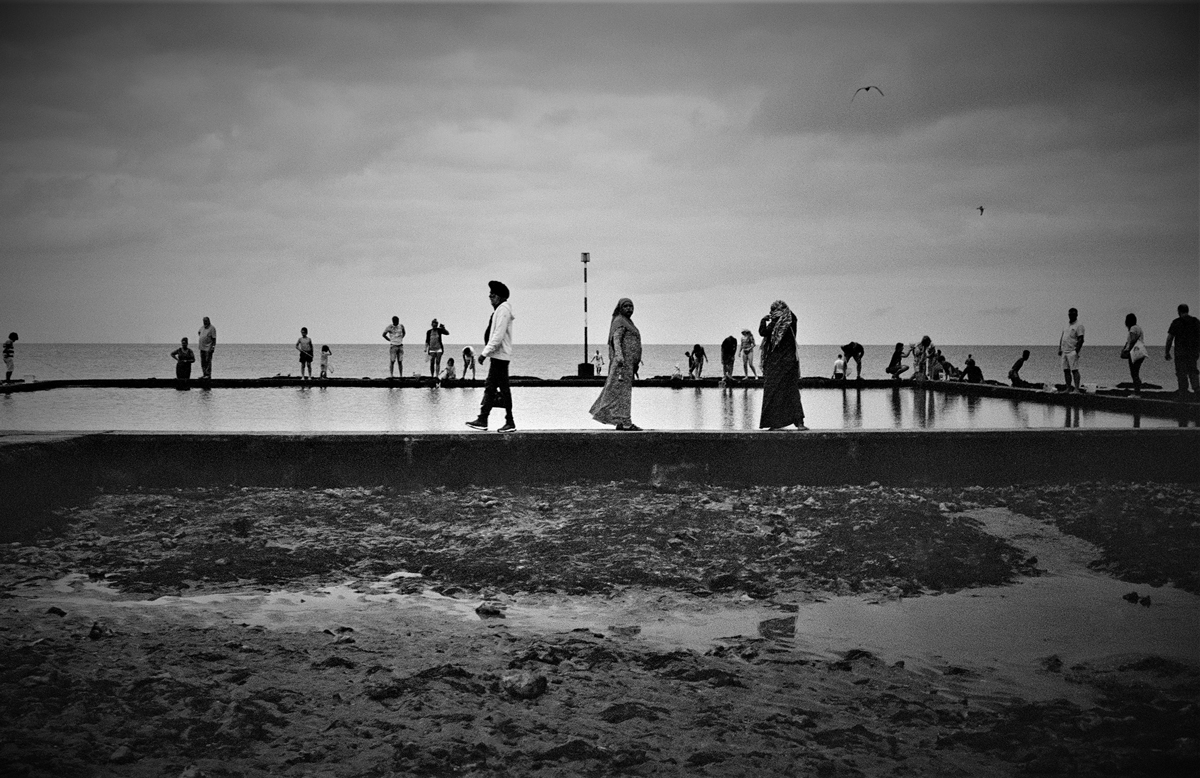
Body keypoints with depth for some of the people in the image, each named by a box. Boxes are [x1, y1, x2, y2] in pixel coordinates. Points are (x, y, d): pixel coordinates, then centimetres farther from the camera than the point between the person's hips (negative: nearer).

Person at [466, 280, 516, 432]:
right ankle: (482, 419, 12)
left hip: (500, 355, -10)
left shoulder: (503, 310, -15)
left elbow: (498, 336, -21)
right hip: (497, 355, 10)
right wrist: (487, 352, 17)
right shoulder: (499, 309, 17)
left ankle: (510, 422, -1)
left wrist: (485, 352, -19)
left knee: (503, 388, -6)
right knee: (489, 387, 10)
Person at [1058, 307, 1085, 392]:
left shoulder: (1079, 326, -5)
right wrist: (1060, 348, 13)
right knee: (1066, 370, 7)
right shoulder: (1066, 325, 19)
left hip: (1072, 352, -8)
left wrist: (1076, 351, -18)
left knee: (1074, 370, -11)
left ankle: (1077, 388, -13)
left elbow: (1081, 340, -12)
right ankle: (1068, 388, 12)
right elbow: (1062, 337, 22)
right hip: (1064, 352, 8)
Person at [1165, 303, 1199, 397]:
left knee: (1181, 372, 3)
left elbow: (1169, 338, -9)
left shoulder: (1176, 322, -8)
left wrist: (1167, 352, -2)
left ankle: (1183, 393, 2)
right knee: (1192, 370, 16)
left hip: (1180, 351, -4)